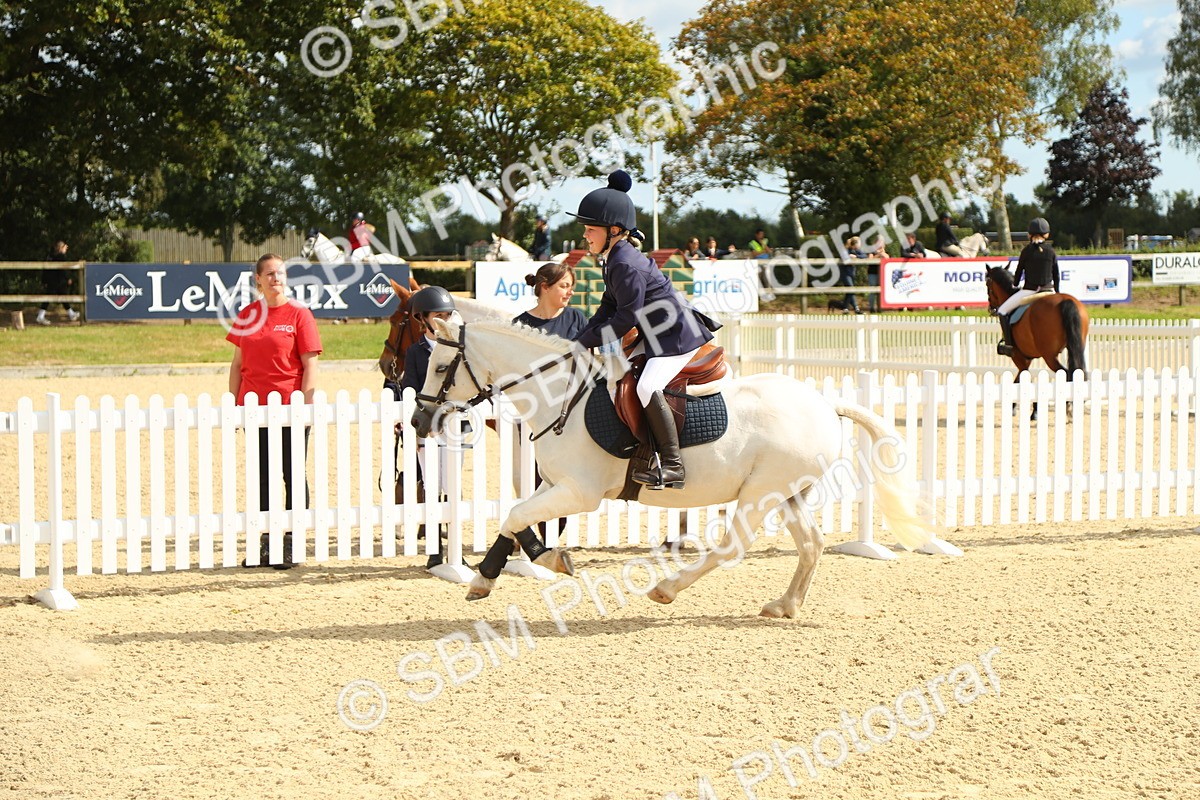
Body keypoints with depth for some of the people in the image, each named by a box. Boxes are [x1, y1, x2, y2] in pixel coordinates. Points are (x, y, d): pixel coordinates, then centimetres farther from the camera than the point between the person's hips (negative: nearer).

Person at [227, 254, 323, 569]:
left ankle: (291, 543, 7)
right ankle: (266, 543, 16)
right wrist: (233, 404, 7)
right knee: (262, 477, 9)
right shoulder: (247, 315, 8)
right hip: (255, 407, 4)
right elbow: (237, 363, 13)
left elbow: (310, 365, -7)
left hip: (290, 408, -4)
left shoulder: (299, 313, -4)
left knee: (293, 476, 2)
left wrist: (305, 407, -13)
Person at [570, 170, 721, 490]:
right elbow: (609, 308, 16)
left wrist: (586, 342, -15)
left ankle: (672, 466, -24)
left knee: (647, 388, -28)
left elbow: (626, 318, -22)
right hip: (656, 336, 12)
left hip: (677, 335, -12)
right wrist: (579, 342, 6)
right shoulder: (614, 260, 10)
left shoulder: (626, 265, -22)